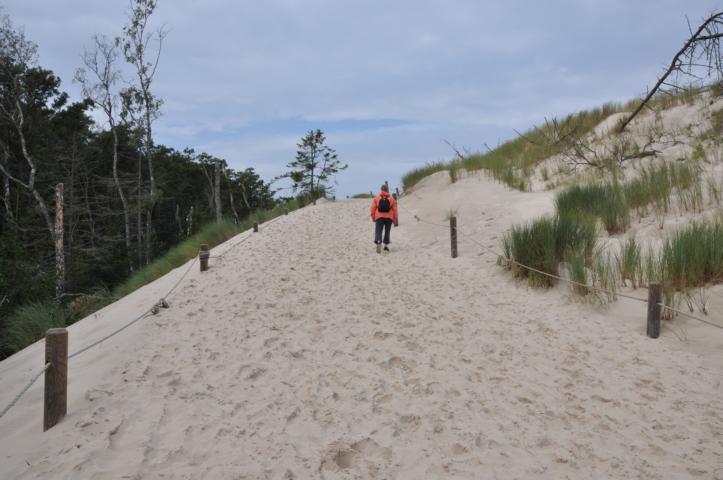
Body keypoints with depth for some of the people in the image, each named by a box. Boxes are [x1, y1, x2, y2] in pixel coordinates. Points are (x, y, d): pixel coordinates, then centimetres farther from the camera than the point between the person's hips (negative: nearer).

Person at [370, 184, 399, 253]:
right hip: (389, 218, 1)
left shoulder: (376, 198, 3)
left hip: (379, 217, -1)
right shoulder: (391, 198, 4)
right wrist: (396, 220, 8)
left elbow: (373, 208, 0)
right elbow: (395, 210, 2)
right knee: (387, 232, 16)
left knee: (378, 231, -5)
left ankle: (378, 243, -29)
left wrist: (373, 217, 11)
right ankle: (386, 245, 20)